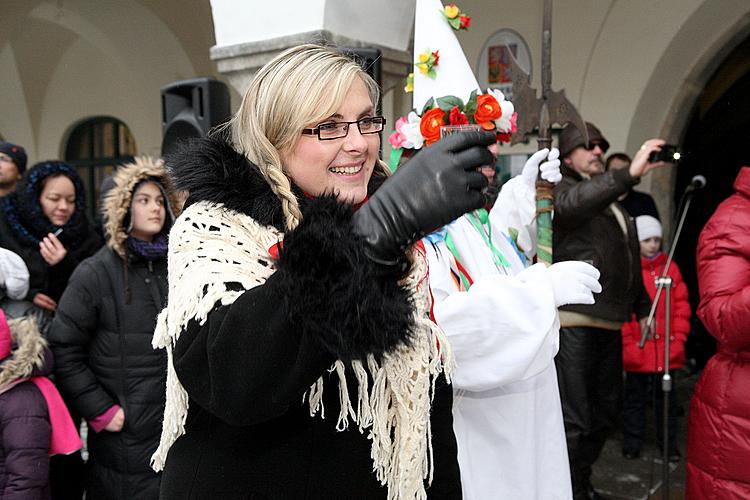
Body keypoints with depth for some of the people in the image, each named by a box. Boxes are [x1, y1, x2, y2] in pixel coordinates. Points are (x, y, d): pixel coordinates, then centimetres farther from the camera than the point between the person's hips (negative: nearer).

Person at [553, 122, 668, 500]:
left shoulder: (613, 202, 24)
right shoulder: (560, 188, 0)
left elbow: (630, 263, 29)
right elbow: (570, 204, -27)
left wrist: (643, 308, 26)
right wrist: (629, 174, -33)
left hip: (609, 324, 9)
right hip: (574, 322, -8)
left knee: (606, 413, 16)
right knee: (573, 421, -8)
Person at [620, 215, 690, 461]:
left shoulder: (670, 268, 4)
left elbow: (681, 304, 6)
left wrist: (679, 337, 0)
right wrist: (627, 343, -11)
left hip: (666, 349, 3)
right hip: (637, 351, -2)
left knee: (666, 396, 13)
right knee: (635, 397, 10)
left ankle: (669, 442, 27)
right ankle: (632, 442, 23)